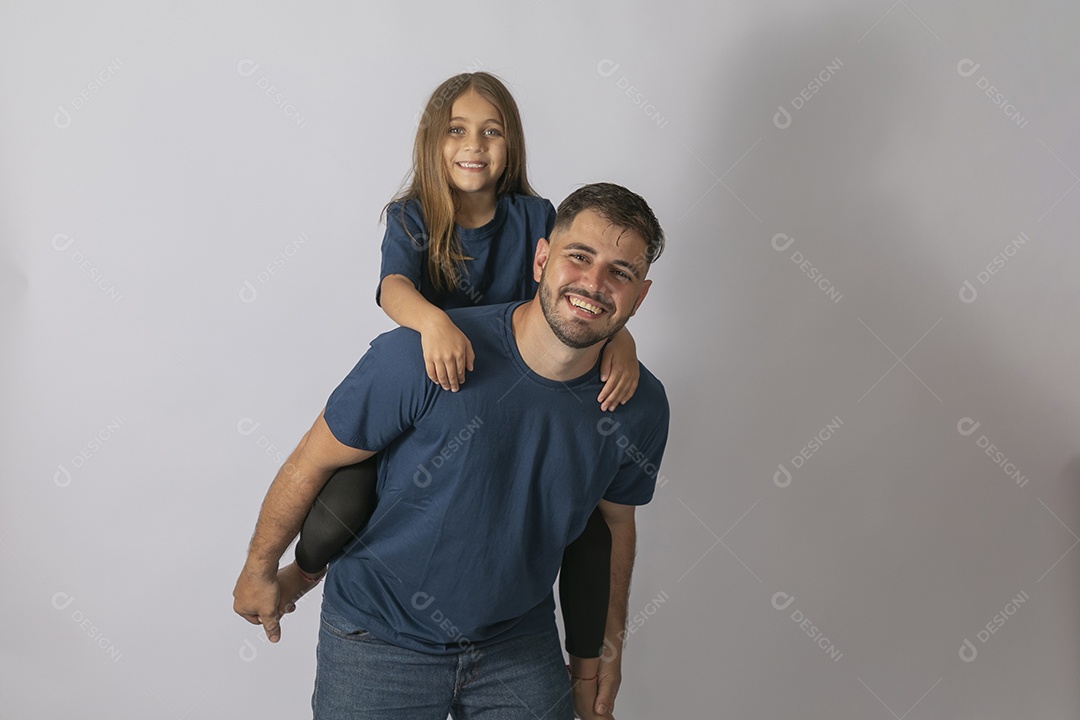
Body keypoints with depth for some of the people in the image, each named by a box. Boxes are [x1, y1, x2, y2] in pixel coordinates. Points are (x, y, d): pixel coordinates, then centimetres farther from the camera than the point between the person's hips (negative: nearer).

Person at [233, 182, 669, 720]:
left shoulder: (641, 408, -12)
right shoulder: (423, 357, -27)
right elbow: (313, 462, -13)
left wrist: (604, 649, 12)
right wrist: (260, 570, 0)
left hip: (520, 642, 3)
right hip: (379, 637, -3)